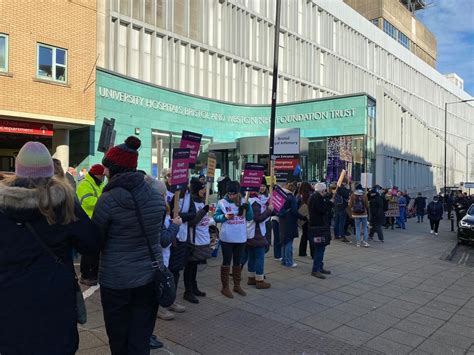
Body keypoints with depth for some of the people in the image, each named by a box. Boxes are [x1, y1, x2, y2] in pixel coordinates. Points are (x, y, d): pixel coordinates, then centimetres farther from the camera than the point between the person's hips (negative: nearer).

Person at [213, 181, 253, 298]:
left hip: (241, 238, 4)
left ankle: (237, 285, 30)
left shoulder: (243, 202, 1)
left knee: (237, 262, 16)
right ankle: (225, 287, 17)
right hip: (226, 238, -4)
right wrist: (225, 216, -26)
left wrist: (247, 207, -17)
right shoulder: (222, 202, -8)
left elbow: (250, 218, 0)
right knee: (226, 262, 5)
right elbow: (215, 217, -8)